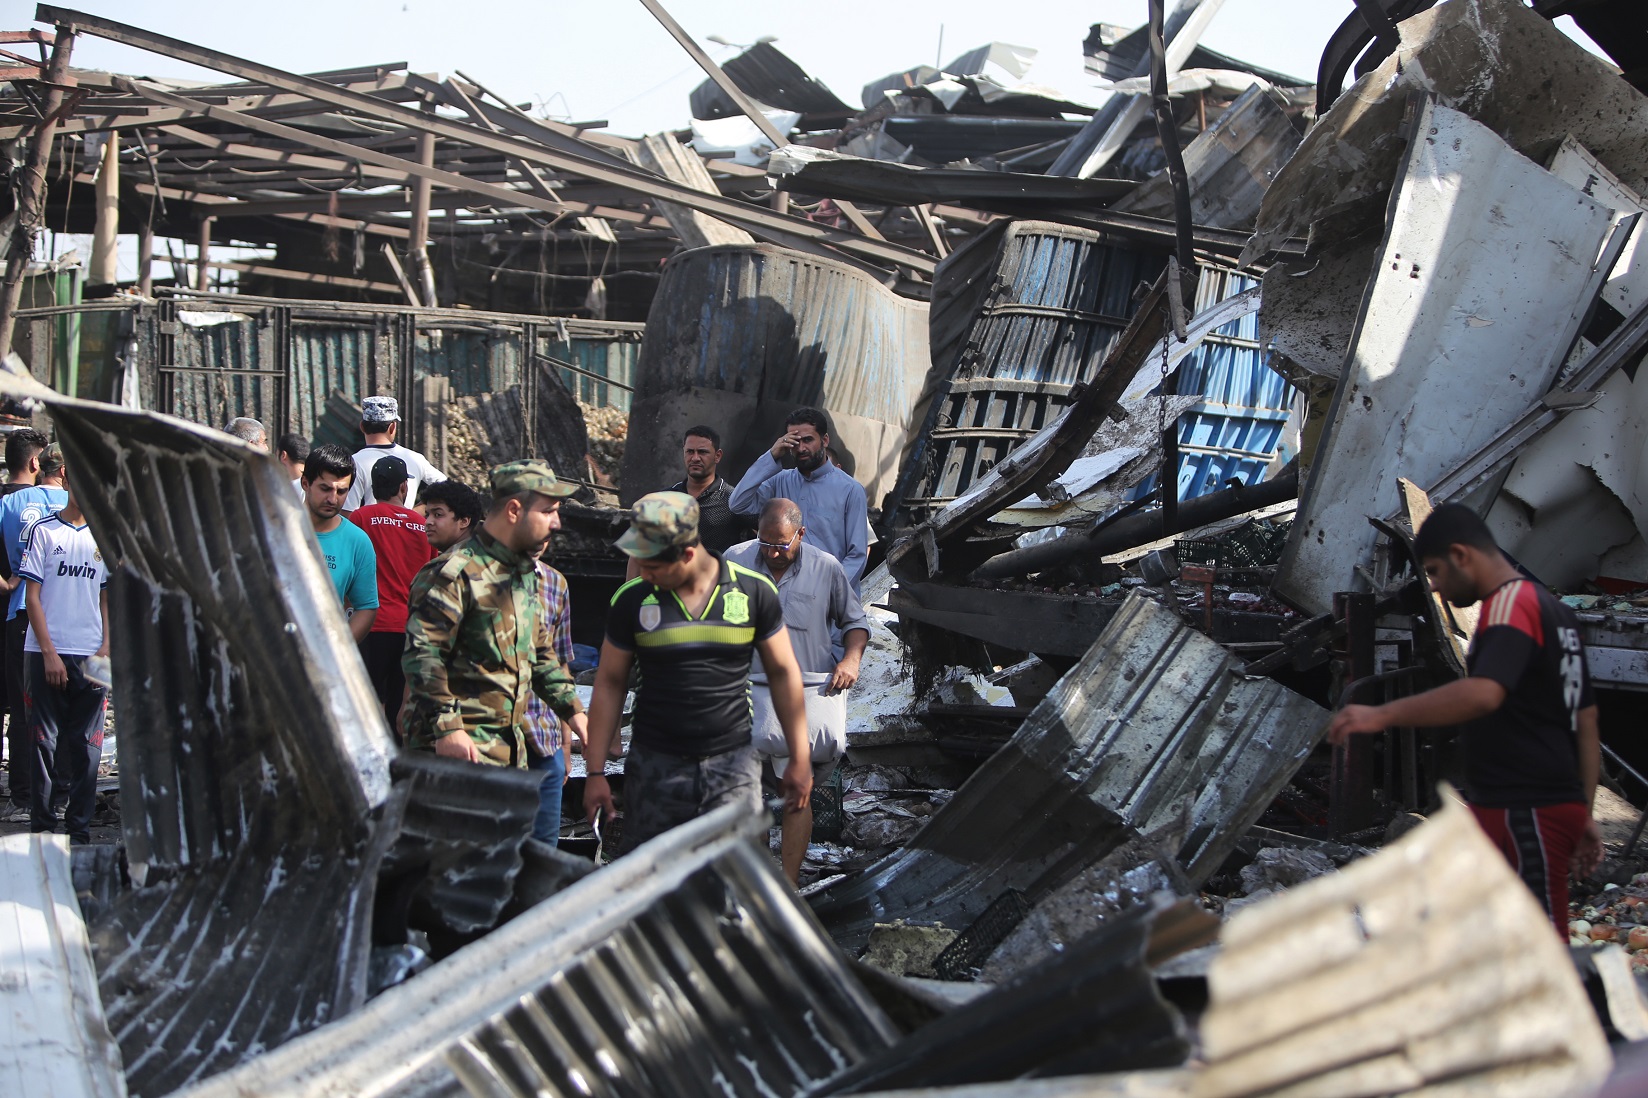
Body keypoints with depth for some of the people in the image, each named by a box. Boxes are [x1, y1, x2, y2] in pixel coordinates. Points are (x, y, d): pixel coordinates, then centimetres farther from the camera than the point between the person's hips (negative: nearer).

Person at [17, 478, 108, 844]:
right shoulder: (44, 531, 1)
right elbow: (33, 596, -2)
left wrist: (106, 650, 2)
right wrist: (49, 653, -9)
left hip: (91, 659, 3)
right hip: (46, 654, -3)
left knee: (85, 746, 3)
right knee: (43, 743, 1)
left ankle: (79, 829, 10)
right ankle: (41, 826, 9)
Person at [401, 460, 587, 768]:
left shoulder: (528, 573, 16)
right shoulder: (455, 573, -13)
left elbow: (540, 652, 26)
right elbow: (422, 656, -19)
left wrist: (571, 710, 18)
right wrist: (446, 728, -25)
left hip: (510, 742, 9)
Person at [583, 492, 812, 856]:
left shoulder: (754, 592, -4)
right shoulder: (632, 600, -2)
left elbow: (783, 673, 5)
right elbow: (610, 683, 5)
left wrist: (800, 760, 5)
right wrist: (595, 772, 3)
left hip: (732, 763, -1)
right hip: (655, 768, 1)